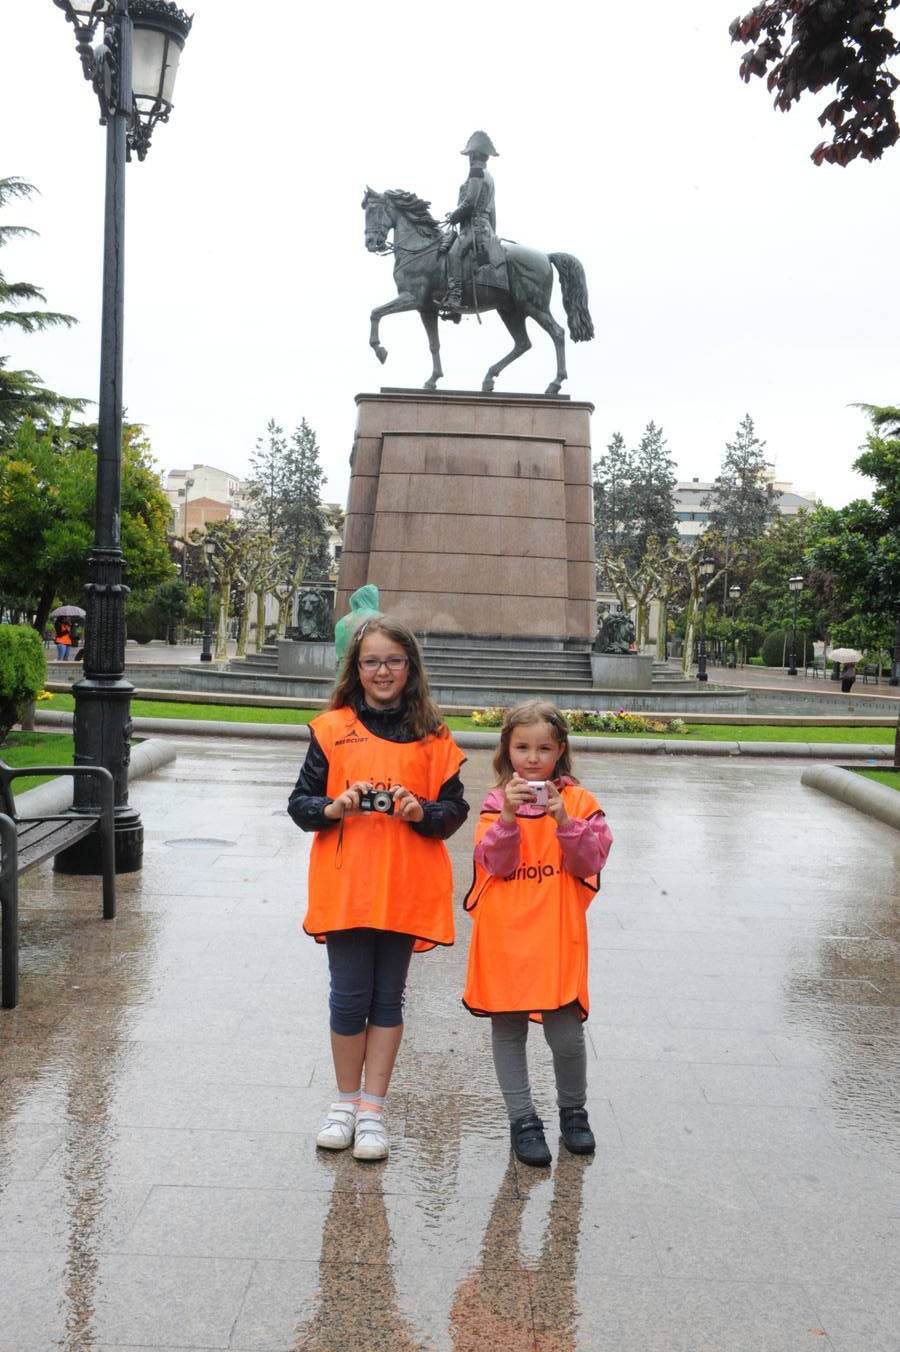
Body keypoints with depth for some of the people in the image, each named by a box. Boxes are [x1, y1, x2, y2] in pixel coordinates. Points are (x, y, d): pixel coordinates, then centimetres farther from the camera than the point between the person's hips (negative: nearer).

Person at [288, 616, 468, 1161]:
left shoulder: (431, 737, 5)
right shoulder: (332, 729, 4)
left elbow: (456, 809, 5)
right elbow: (300, 803, 5)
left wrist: (422, 811, -14)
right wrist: (334, 808, -15)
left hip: (406, 888, 1)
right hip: (344, 886, 0)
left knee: (388, 998, 8)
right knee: (349, 997, 5)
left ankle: (372, 1109, 19)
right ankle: (346, 1101, 25)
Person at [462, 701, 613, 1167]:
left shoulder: (578, 800, 3)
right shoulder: (496, 802, 3)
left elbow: (590, 861, -7)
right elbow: (495, 863, -8)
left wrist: (563, 820, -20)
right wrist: (509, 815, -21)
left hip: (557, 937, -1)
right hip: (504, 935, 1)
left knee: (565, 1032, -4)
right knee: (508, 1028, 9)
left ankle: (573, 1108, 23)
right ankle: (522, 1118, 25)